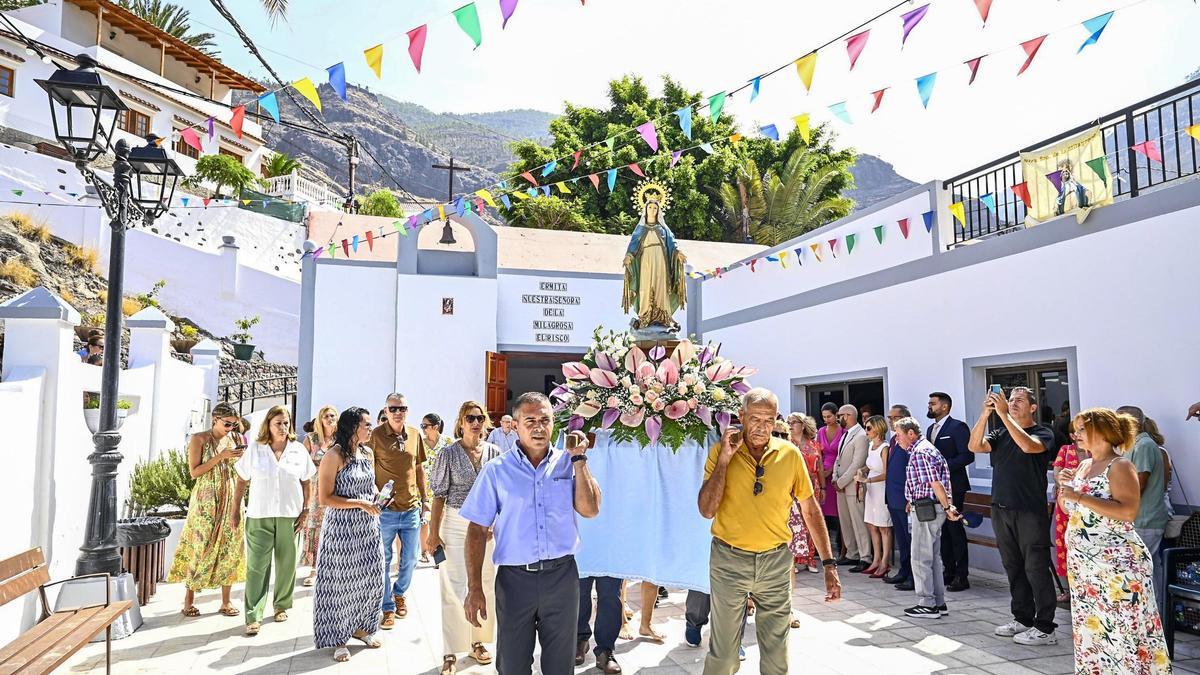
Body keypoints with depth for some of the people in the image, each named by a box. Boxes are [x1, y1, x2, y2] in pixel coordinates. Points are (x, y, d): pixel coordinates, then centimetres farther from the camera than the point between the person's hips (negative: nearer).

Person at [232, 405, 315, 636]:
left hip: (289, 515, 2)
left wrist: (305, 511, 3)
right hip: (259, 516, -1)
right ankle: (253, 616, -2)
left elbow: (306, 483, 9)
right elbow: (242, 482, 6)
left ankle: (282, 606, 26)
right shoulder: (254, 449, 1)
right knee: (257, 565, -5)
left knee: (286, 563, 9)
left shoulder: (299, 450, 3)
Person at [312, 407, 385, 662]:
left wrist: (375, 500, 1)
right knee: (340, 582, 5)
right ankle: (337, 638, 22)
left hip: (368, 527, 6)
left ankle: (360, 627, 32)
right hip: (342, 528, -6)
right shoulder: (334, 456, -14)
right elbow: (324, 499, -16)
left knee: (370, 578, 12)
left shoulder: (368, 453, 7)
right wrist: (360, 504, -20)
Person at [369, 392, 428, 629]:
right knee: (383, 560, 5)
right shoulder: (376, 435, -9)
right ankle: (387, 607, 19)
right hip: (385, 509, -4)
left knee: (410, 558, 14)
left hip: (411, 508, 4)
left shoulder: (414, 434, 5)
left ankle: (399, 593, 37)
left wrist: (424, 497, 15)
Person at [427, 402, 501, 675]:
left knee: (486, 586, 12)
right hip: (455, 526, -3)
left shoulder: (494, 453, 2)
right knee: (453, 589, 0)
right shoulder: (448, 454, -5)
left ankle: (478, 641, 29)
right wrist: (433, 533, -8)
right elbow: (439, 496, -4)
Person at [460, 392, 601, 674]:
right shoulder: (497, 470, -2)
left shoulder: (568, 464, 3)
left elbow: (590, 510, -7)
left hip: (562, 575, 1)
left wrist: (579, 459, -10)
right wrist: (474, 589, -8)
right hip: (514, 578, -1)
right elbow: (478, 529, -2)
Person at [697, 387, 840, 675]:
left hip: (776, 560, 2)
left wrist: (829, 563, 2)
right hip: (729, 559, -1)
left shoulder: (789, 453, -2)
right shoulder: (721, 451, -6)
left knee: (776, 651, 12)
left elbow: (811, 509, 6)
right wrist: (725, 459, -18)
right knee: (723, 652, 7)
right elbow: (707, 510, -14)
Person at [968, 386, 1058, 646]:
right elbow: (974, 446, -6)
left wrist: (1003, 414, -25)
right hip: (1001, 510, 6)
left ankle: (1045, 627, 3)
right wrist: (985, 413, -15)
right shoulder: (1000, 435, 12)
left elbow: (1027, 445, -24)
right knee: (1013, 567, 12)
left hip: (1030, 512, -6)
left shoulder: (1043, 433, -2)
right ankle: (1023, 619, 23)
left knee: (1036, 569, -3)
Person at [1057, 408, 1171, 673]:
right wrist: (1064, 486, 2)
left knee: (1121, 628, -5)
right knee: (1090, 627, 13)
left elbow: (1128, 512, -23)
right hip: (1083, 561, 8)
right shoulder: (1084, 465, 13)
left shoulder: (1120, 466, -10)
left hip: (1116, 562, -8)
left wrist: (1080, 496, -24)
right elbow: (1070, 508, 20)